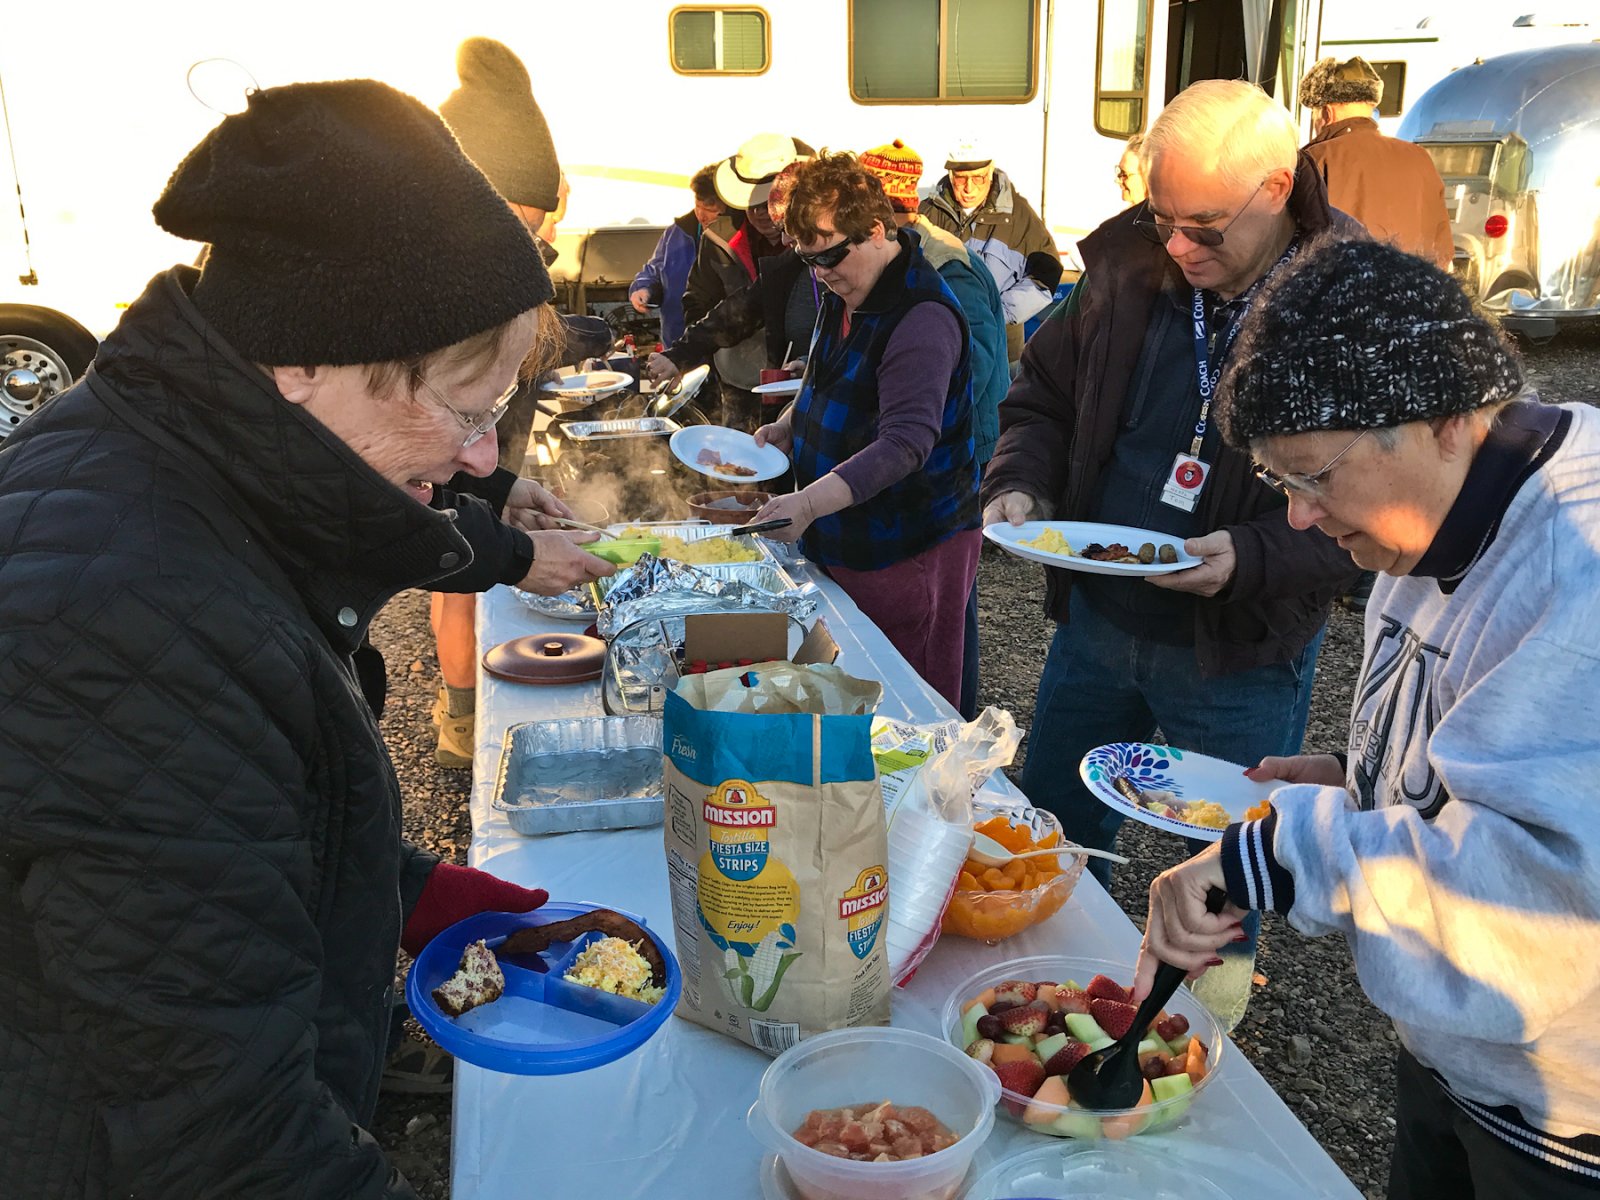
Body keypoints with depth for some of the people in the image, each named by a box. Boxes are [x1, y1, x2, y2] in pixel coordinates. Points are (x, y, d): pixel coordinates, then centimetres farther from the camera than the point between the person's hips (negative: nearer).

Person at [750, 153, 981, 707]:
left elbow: (906, 443, -31)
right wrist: (790, 424, 10)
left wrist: (810, 503, -39)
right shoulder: (845, 293, 8)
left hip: (909, 549, -9)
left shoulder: (924, 319, -22)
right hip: (843, 539, 9)